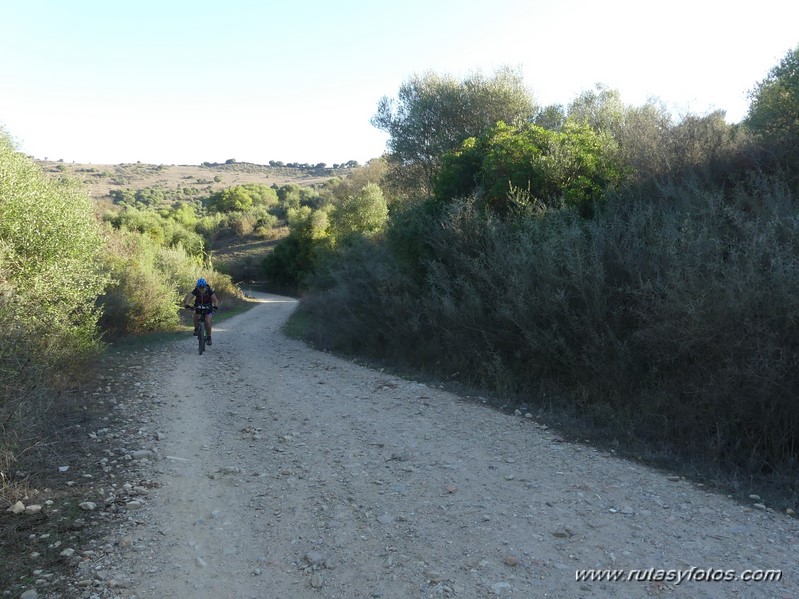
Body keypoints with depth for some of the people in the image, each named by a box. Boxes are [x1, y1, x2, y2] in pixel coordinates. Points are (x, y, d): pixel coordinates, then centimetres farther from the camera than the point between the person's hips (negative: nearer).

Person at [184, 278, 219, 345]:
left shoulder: (209, 291, -25)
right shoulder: (195, 291, -22)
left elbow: (215, 299, -33)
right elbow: (189, 297, -33)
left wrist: (215, 305, -53)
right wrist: (187, 304, -52)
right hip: (198, 305, 2)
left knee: (208, 322, -15)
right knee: (196, 315, -27)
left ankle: (208, 337, 0)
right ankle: (196, 329, -4)